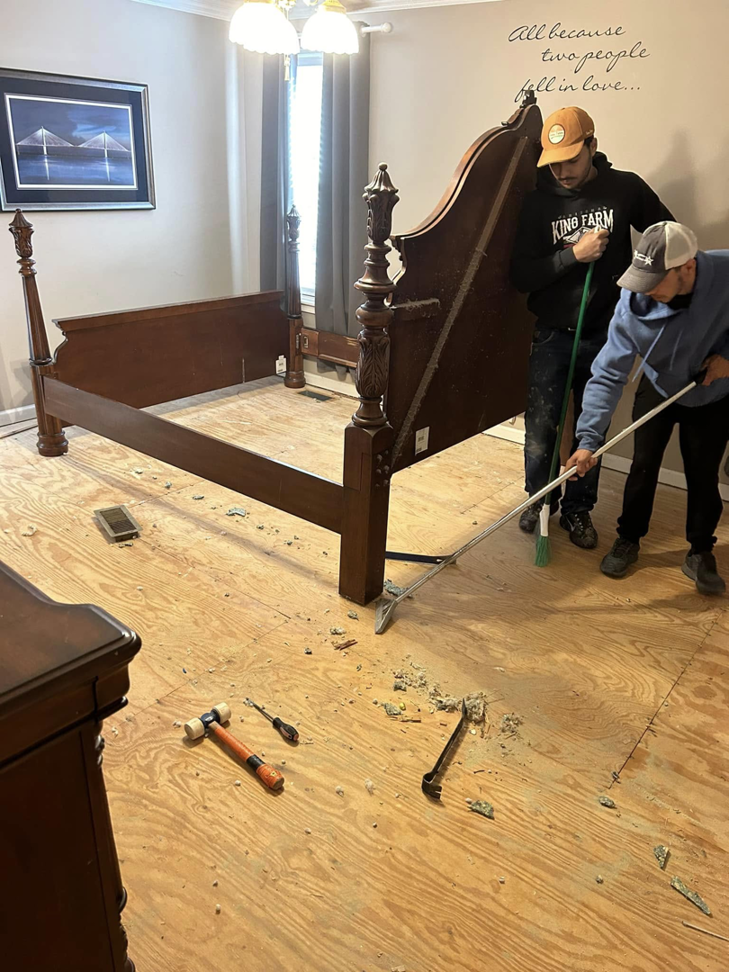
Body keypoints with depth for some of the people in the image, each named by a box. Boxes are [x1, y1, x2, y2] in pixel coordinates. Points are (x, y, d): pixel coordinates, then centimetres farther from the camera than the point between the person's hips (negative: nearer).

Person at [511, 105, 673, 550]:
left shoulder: (626, 188, -3)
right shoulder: (539, 202, -4)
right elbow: (522, 275, -9)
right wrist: (573, 254, -21)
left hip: (605, 335, 1)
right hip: (553, 335, 0)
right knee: (541, 426, 2)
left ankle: (578, 508, 26)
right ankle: (539, 499, 26)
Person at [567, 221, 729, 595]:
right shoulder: (634, 303, -31)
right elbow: (608, 374, -29)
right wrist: (588, 438, -35)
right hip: (658, 390, 0)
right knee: (643, 465, 3)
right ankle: (629, 539, 25)